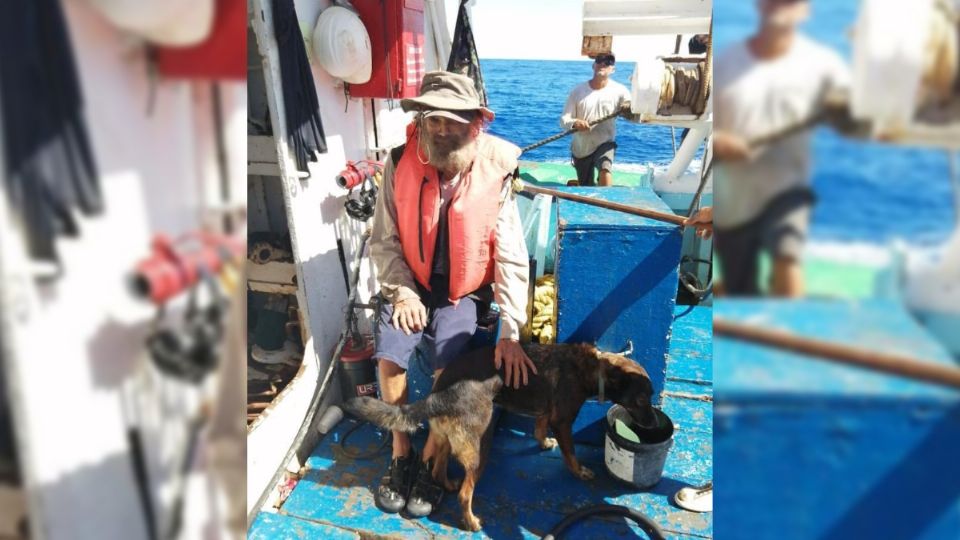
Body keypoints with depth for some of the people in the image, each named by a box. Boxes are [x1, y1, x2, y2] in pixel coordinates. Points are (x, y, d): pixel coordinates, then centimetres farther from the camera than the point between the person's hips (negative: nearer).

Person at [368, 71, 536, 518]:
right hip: (413, 284, 2)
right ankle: (401, 454, 8)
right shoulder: (400, 163, -14)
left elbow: (512, 258, -16)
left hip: (464, 291, -1)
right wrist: (402, 292, -16)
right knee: (389, 356, -17)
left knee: (449, 367, -21)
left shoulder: (495, 173, -18)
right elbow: (384, 240, -6)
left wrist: (510, 331, -19)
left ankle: (430, 461, 4)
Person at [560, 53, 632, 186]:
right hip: (580, 148, 2)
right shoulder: (578, 90, -6)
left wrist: (630, 109, -39)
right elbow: (564, 120, -10)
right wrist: (574, 123, -33)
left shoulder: (619, 90, -9)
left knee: (605, 170, -34)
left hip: (604, 143, -2)